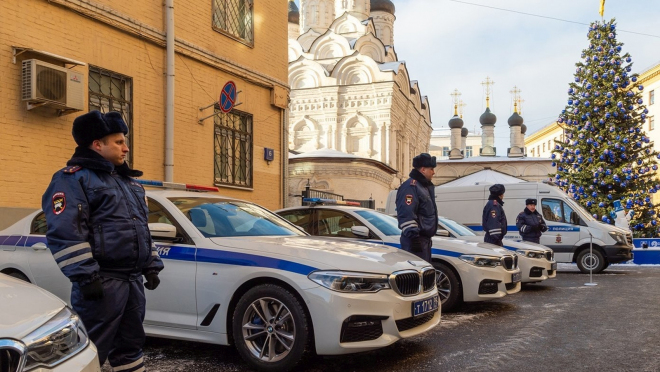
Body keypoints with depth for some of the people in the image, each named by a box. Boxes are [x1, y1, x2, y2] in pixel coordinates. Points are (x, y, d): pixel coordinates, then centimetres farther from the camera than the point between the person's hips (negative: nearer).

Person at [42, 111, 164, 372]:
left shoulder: (128, 181, 21)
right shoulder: (73, 178, -7)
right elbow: (65, 233, -17)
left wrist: (151, 266, 17)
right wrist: (86, 276, -23)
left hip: (133, 280, 8)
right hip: (102, 281, -8)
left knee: (130, 343, 16)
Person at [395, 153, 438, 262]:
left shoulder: (426, 186, 20)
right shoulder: (410, 186, -14)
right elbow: (406, 215, -23)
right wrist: (413, 236, -26)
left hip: (425, 239, 11)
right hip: (416, 240, -11)